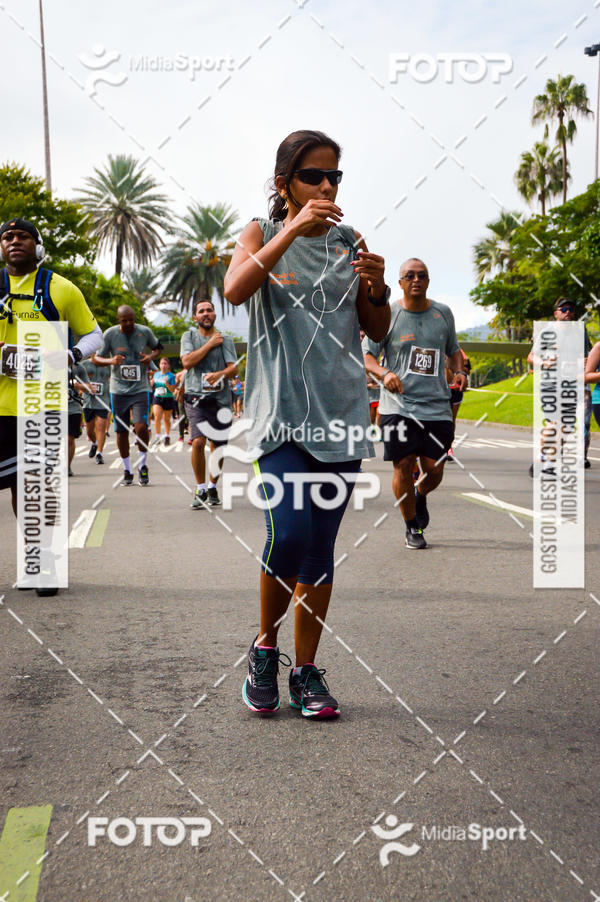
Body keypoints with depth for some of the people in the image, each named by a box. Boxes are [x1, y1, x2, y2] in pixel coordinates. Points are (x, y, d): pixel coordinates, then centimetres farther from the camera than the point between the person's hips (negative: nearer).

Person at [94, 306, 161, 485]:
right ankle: (127, 470, 21)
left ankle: (142, 465, 6)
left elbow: (158, 347, 17)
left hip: (140, 389, -1)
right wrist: (110, 361, -19)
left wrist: (151, 356, -6)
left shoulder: (145, 332, -1)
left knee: (141, 427, -16)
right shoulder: (110, 334, -4)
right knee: (121, 431, 5)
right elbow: (97, 358, 2)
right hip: (118, 390, 1)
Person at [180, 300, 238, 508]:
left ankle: (212, 487, 25)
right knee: (198, 442, -17)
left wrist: (219, 374, -23)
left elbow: (234, 368, -2)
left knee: (217, 447, 6)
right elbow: (187, 361, -9)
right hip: (196, 397, -2)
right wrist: (210, 344, -7)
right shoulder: (189, 336, 8)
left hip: (220, 399, 2)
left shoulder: (225, 339, 9)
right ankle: (200, 489, -5)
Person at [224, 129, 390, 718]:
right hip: (281, 408, -3)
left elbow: (377, 331, 15)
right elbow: (235, 290, -17)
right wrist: (294, 228, -23)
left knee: (321, 546, 5)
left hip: (340, 409, 3)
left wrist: (377, 289, -6)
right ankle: (265, 647, 7)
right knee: (289, 533, -19)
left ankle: (306, 671, 17)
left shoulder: (348, 243, 13)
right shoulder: (262, 234, 5)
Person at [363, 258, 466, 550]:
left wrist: (459, 372, 3)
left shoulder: (443, 313, 11)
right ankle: (411, 526, 17)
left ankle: (420, 496, 38)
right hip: (398, 405, -2)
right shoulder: (386, 315, 0)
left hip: (436, 406, 3)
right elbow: (366, 355, -1)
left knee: (434, 470, 1)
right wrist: (383, 373, -21)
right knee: (403, 466, -5)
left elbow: (453, 350, 24)